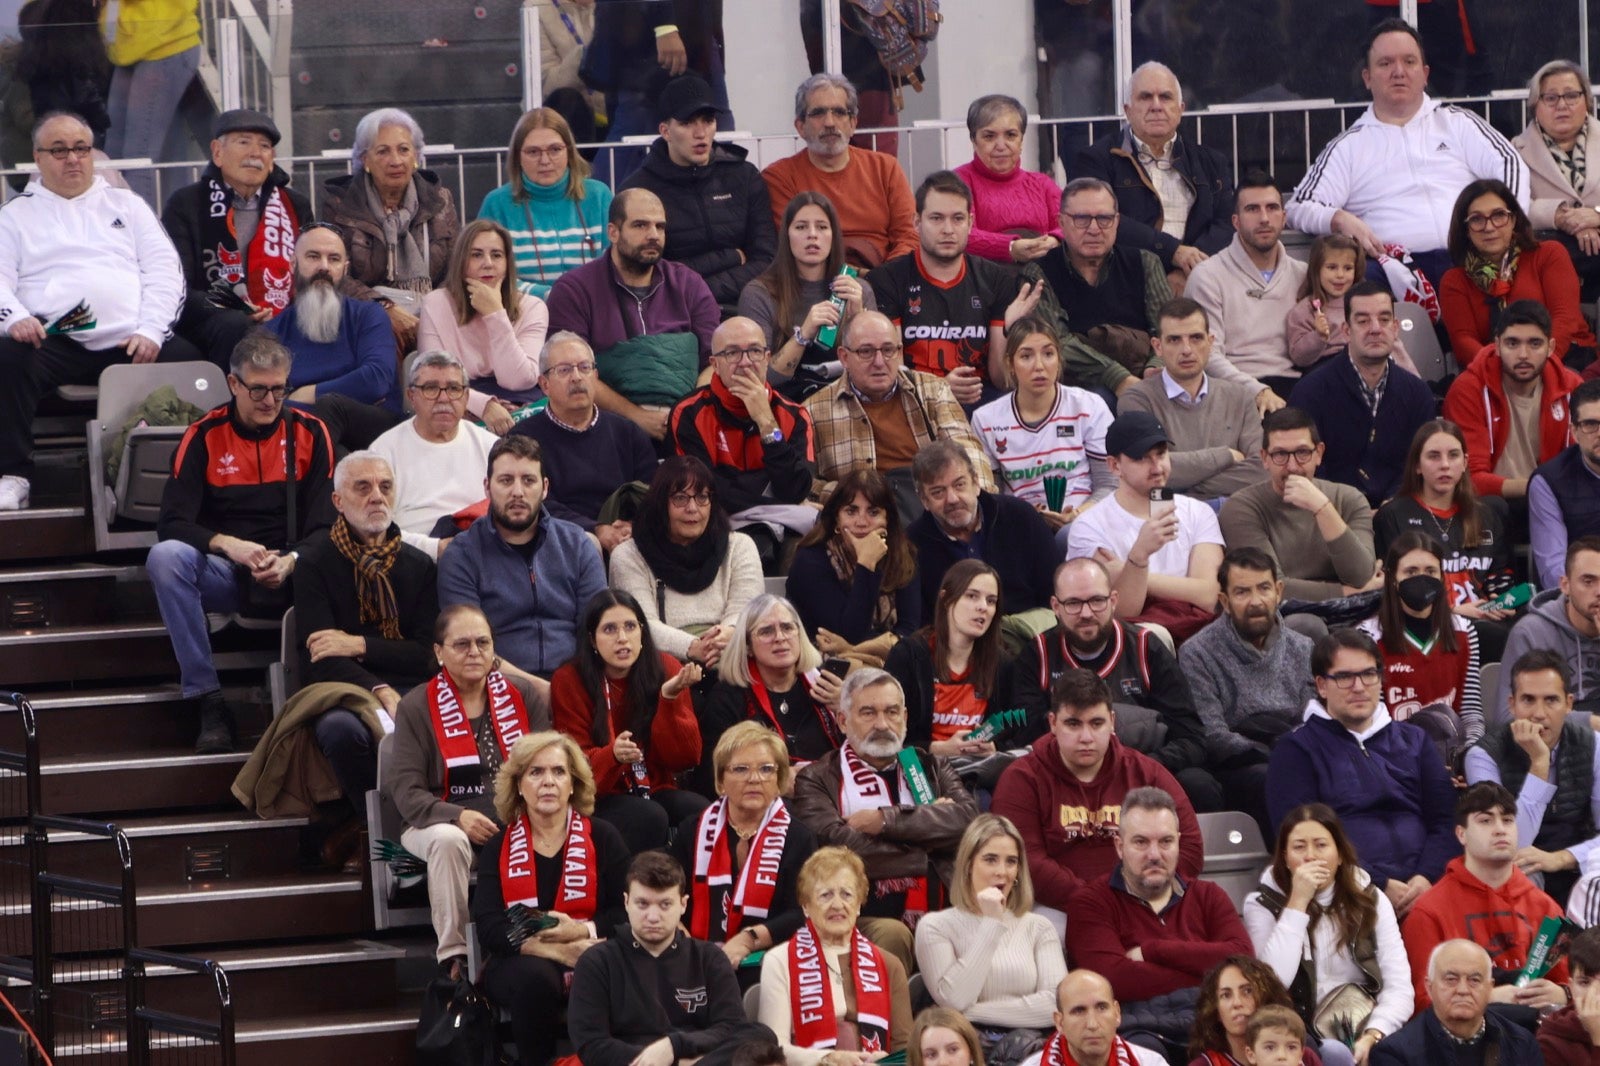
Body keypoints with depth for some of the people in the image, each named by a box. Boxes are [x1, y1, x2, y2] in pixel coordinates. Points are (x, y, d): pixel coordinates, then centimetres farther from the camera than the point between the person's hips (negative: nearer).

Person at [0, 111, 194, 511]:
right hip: (57, 342, -1)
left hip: (134, 344, 1)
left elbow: (165, 270, 14)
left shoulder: (126, 205, 25)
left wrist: (150, 331, -4)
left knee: (187, 358, -28)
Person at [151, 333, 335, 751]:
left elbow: (328, 524, -1)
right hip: (223, 574, 0)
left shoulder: (309, 433, 3)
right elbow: (172, 524, -7)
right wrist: (226, 544, -26)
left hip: (292, 575, 0)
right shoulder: (204, 436, 0)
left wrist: (292, 561, -21)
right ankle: (209, 703, -31)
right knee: (166, 556, -32)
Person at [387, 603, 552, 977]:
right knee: (448, 841, -39)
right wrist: (458, 816, -24)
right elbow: (405, 789, -6)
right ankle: (452, 957, -30)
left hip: (518, 820, 2)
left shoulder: (524, 694, 9)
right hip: (442, 822, -2)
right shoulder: (417, 707, 1)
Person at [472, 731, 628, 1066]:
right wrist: (558, 951, -18)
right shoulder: (499, 848, 8)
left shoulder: (602, 838, 8)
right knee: (536, 978, -36)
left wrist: (581, 930, -17)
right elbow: (489, 929, -5)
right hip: (518, 965, 0)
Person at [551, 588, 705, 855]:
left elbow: (685, 758, -2)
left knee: (704, 813, -30)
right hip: (603, 800, -2)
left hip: (659, 790, 2)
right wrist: (612, 755, -29)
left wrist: (670, 698, -17)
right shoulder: (569, 681, -3)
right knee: (649, 818, -34)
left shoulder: (666, 670, 2)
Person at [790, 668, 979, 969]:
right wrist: (929, 825, 2)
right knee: (890, 934, -36)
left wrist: (886, 820, -6)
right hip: (866, 919, -2)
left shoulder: (930, 767, 21)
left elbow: (967, 818, 1)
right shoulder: (817, 780, 10)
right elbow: (838, 844, -8)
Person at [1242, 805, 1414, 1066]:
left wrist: (1371, 1038, -18)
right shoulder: (1263, 904, 4)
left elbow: (1398, 987, 0)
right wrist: (1298, 903, -12)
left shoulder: (1372, 900, 10)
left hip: (1362, 1032, 2)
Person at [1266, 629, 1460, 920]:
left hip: (1423, 888, 4)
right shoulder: (1296, 751, 12)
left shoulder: (1414, 740, 25)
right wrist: (1380, 886, -13)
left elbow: (1446, 821, 13)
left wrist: (1427, 878, -9)